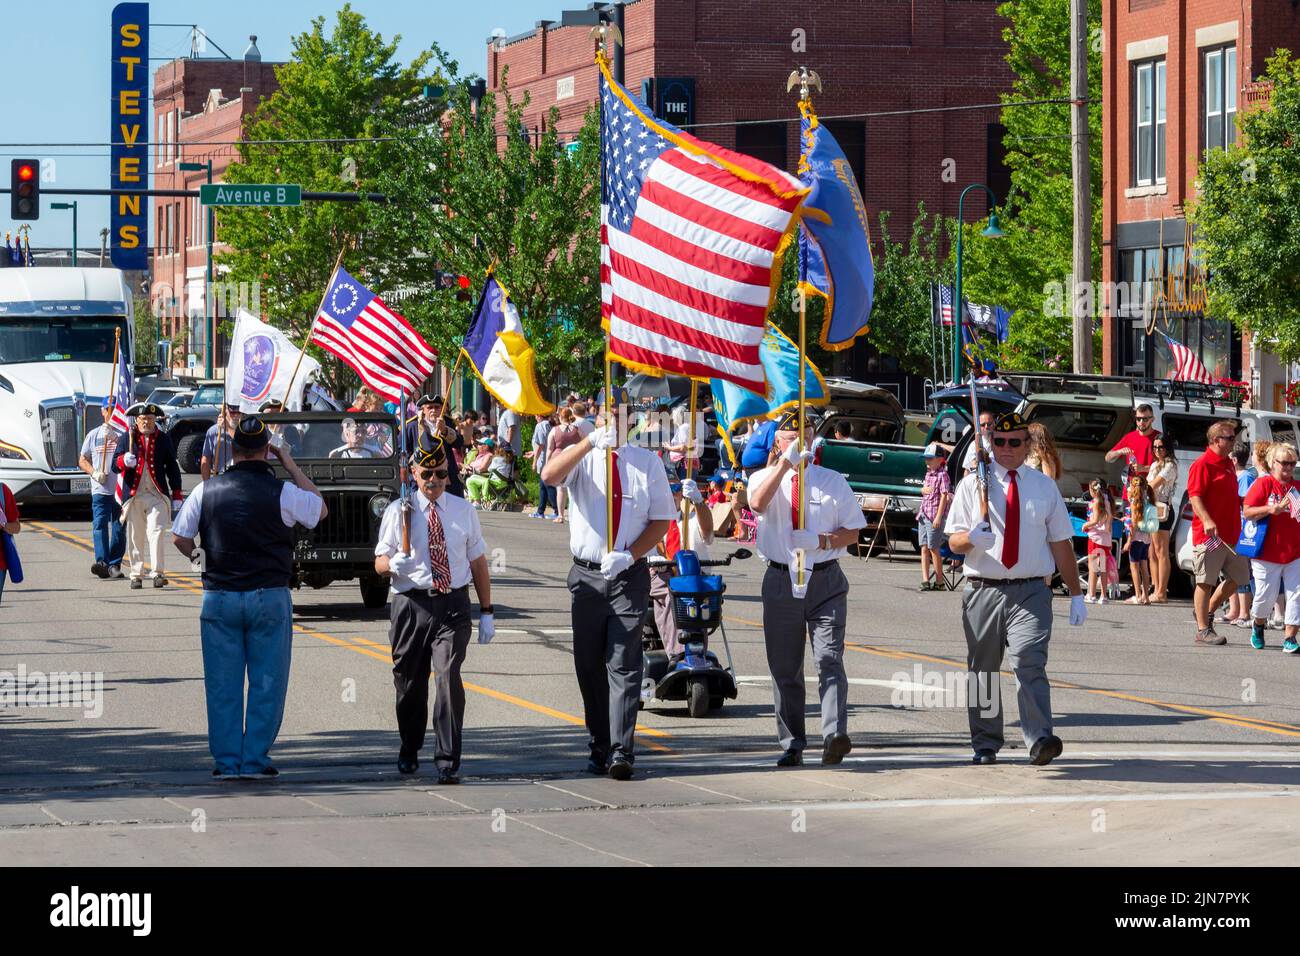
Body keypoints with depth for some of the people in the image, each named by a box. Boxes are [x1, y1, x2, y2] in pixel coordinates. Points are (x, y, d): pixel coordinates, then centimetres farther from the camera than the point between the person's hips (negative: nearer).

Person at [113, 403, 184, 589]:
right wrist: (124, 461, -21)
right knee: (135, 538, 4)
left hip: (157, 495, -1)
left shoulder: (163, 439, 10)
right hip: (133, 496, 1)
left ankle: (157, 573, -14)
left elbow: (172, 468, 13)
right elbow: (115, 465, 3)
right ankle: (136, 575, 12)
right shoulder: (127, 438, 8)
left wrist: (177, 496, 9)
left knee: (156, 533, -13)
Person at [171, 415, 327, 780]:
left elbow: (179, 537, 3)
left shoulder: (206, 490, -2)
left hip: (219, 597, 2)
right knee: (267, 683, 6)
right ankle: (255, 760, 5)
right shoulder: (282, 492, -8)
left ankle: (226, 761, 10)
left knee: (222, 685, 9)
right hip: (269, 596, -2)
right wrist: (291, 466, 12)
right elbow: (320, 509, 10)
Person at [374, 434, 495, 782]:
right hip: (411, 605, 0)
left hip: (453, 605, 0)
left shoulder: (463, 510, 10)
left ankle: (447, 761, -15)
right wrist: (393, 564, -20)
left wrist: (487, 612, 11)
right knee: (410, 682, 8)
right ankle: (409, 752, 30)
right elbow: (380, 562, 5)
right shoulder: (399, 512, 5)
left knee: (449, 675, -16)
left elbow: (478, 562, 14)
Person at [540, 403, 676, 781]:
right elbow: (549, 476, -20)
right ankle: (599, 749, 17)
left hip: (629, 576, -1)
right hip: (587, 575, 1)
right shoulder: (581, 457, 2)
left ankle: (620, 752, -14)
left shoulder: (648, 462, 5)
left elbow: (662, 519, 4)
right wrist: (591, 442, -31)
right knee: (589, 664, 7)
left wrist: (629, 555, -12)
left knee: (624, 664, -9)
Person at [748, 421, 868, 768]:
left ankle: (834, 736, -26)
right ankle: (792, 745, 12)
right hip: (781, 580, 1)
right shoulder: (765, 477, 7)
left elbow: (853, 533, 8)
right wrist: (786, 463, -26)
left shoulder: (833, 481, 9)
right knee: (784, 667, 5)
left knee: (829, 658, -15)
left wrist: (821, 540, -12)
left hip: (826, 582, -1)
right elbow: (758, 502, -18)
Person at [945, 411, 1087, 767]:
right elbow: (954, 540, 4)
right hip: (983, 591, 1)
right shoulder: (972, 485, 8)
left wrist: (1076, 594, 10)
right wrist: (971, 538, -21)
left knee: (1030, 663, -18)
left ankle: (1040, 741, -27)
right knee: (982, 671, 7)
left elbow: (1061, 544, 12)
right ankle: (985, 746, 19)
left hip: (1031, 592, -1)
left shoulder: (1044, 486, 11)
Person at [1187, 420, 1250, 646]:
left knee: (1237, 577, 12)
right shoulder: (1202, 465, -10)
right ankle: (1203, 630, 0)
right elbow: (1195, 496, -19)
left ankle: (1207, 613, 27)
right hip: (1208, 534, -9)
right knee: (1205, 582, -4)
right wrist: (1207, 520, -31)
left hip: (1231, 535, 9)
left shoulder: (1228, 464, 18)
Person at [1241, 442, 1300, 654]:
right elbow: (1247, 512, -9)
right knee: (1266, 595, 5)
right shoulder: (1263, 483, -3)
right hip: (1267, 554, -3)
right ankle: (1258, 625, 36)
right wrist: (1272, 509, -21)